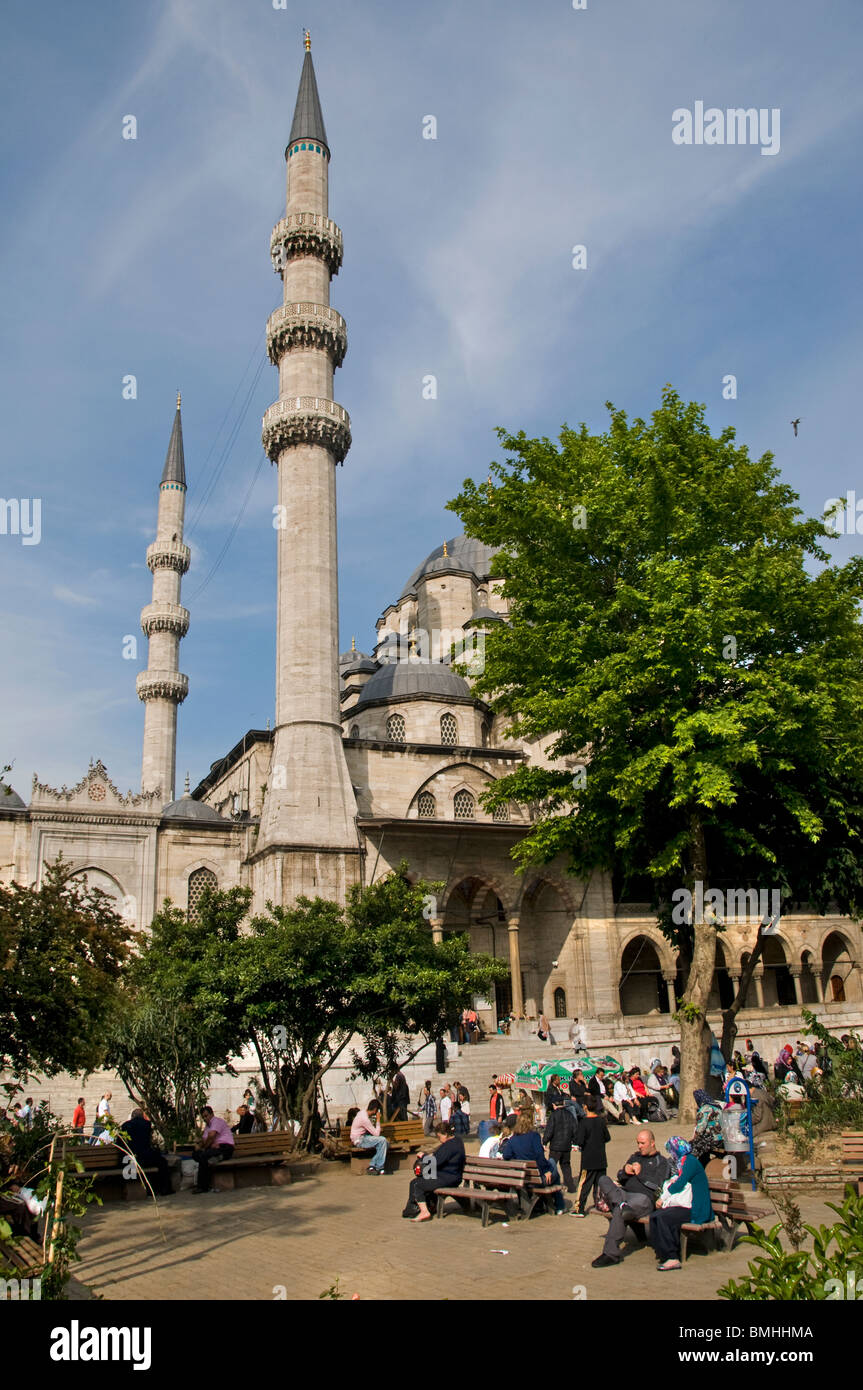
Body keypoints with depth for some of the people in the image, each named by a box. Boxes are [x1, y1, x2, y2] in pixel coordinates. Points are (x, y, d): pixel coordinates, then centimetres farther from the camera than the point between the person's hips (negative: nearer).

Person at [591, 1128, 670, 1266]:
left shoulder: (662, 1162, 14)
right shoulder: (635, 1157, 30)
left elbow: (657, 1185, -2)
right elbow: (620, 1177, 22)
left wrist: (640, 1173, -1)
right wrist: (625, 1171, 0)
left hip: (644, 1198, -6)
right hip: (624, 1193, 6)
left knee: (619, 1210, -36)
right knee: (603, 1180, -21)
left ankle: (611, 1253, -31)